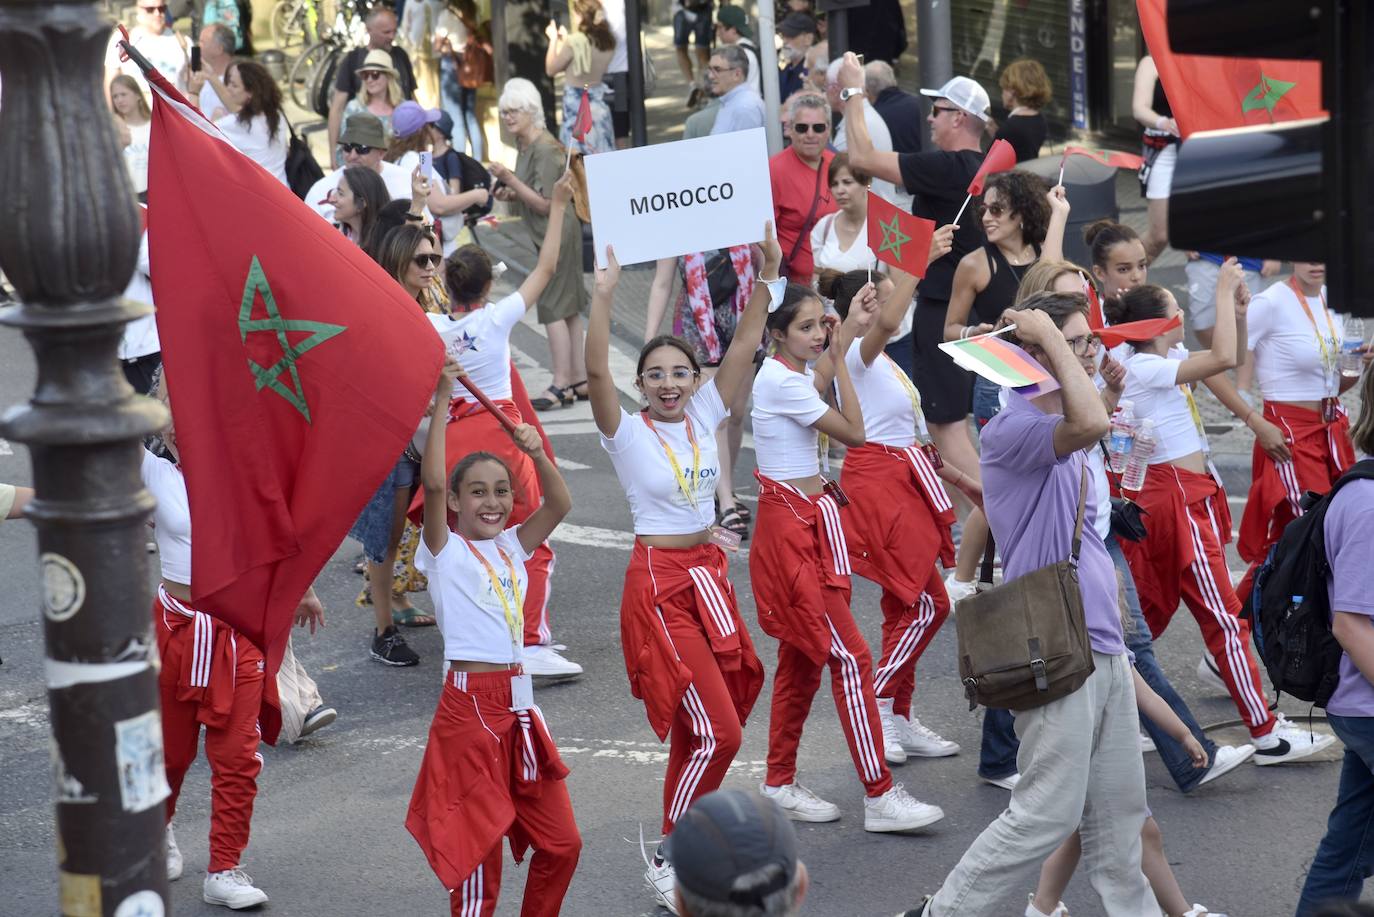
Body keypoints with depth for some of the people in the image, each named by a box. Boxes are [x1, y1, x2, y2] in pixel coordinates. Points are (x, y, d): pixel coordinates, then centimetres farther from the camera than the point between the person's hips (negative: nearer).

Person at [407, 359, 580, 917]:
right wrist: (442, 400, -20)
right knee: (478, 849, 1)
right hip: (470, 707, -6)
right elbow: (432, 482, -19)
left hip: (519, 705, 6)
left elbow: (560, 505, 2)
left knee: (560, 842, 11)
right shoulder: (445, 550, -4)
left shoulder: (511, 547, 12)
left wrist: (537, 454, -13)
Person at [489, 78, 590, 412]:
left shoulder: (544, 150, -18)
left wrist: (510, 180, -22)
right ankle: (579, 381, 18)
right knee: (568, 308, 12)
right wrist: (511, 195, 5)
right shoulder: (526, 146, 11)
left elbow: (544, 204, -20)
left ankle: (561, 385, -7)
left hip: (557, 233, -10)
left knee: (554, 308, -9)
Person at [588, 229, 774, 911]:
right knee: (714, 730, -11)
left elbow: (743, 346, -3)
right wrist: (604, 296, -37)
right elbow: (595, 372, -27)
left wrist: (766, 275, -13)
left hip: (710, 574, 6)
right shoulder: (627, 433, -10)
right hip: (660, 583, -6)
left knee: (721, 720, 11)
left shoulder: (704, 415, 3)